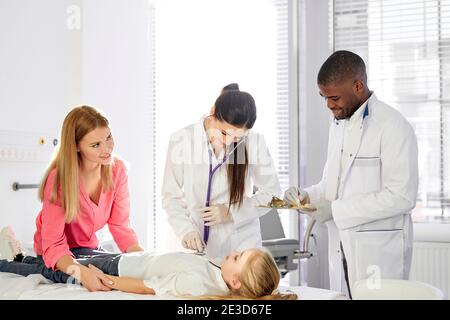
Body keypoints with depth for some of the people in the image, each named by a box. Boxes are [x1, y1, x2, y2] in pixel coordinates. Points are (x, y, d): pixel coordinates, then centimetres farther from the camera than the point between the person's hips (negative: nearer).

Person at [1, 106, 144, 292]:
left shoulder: (117, 170, -14)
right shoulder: (59, 178, -29)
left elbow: (121, 227, -12)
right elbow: (53, 245, -32)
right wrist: (82, 272, -52)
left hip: (88, 246, 6)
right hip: (60, 253, -6)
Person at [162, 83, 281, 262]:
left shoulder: (254, 142, -7)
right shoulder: (182, 140, -6)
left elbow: (272, 192, 3)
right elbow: (171, 197, 0)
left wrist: (231, 212, -9)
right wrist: (186, 230, -17)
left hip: (242, 246, 0)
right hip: (198, 245, 1)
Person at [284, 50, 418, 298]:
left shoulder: (393, 126, -13)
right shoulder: (338, 125, 12)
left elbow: (401, 197, -19)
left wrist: (335, 210, -19)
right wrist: (307, 195, 0)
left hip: (379, 253, -7)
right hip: (341, 250, 7)